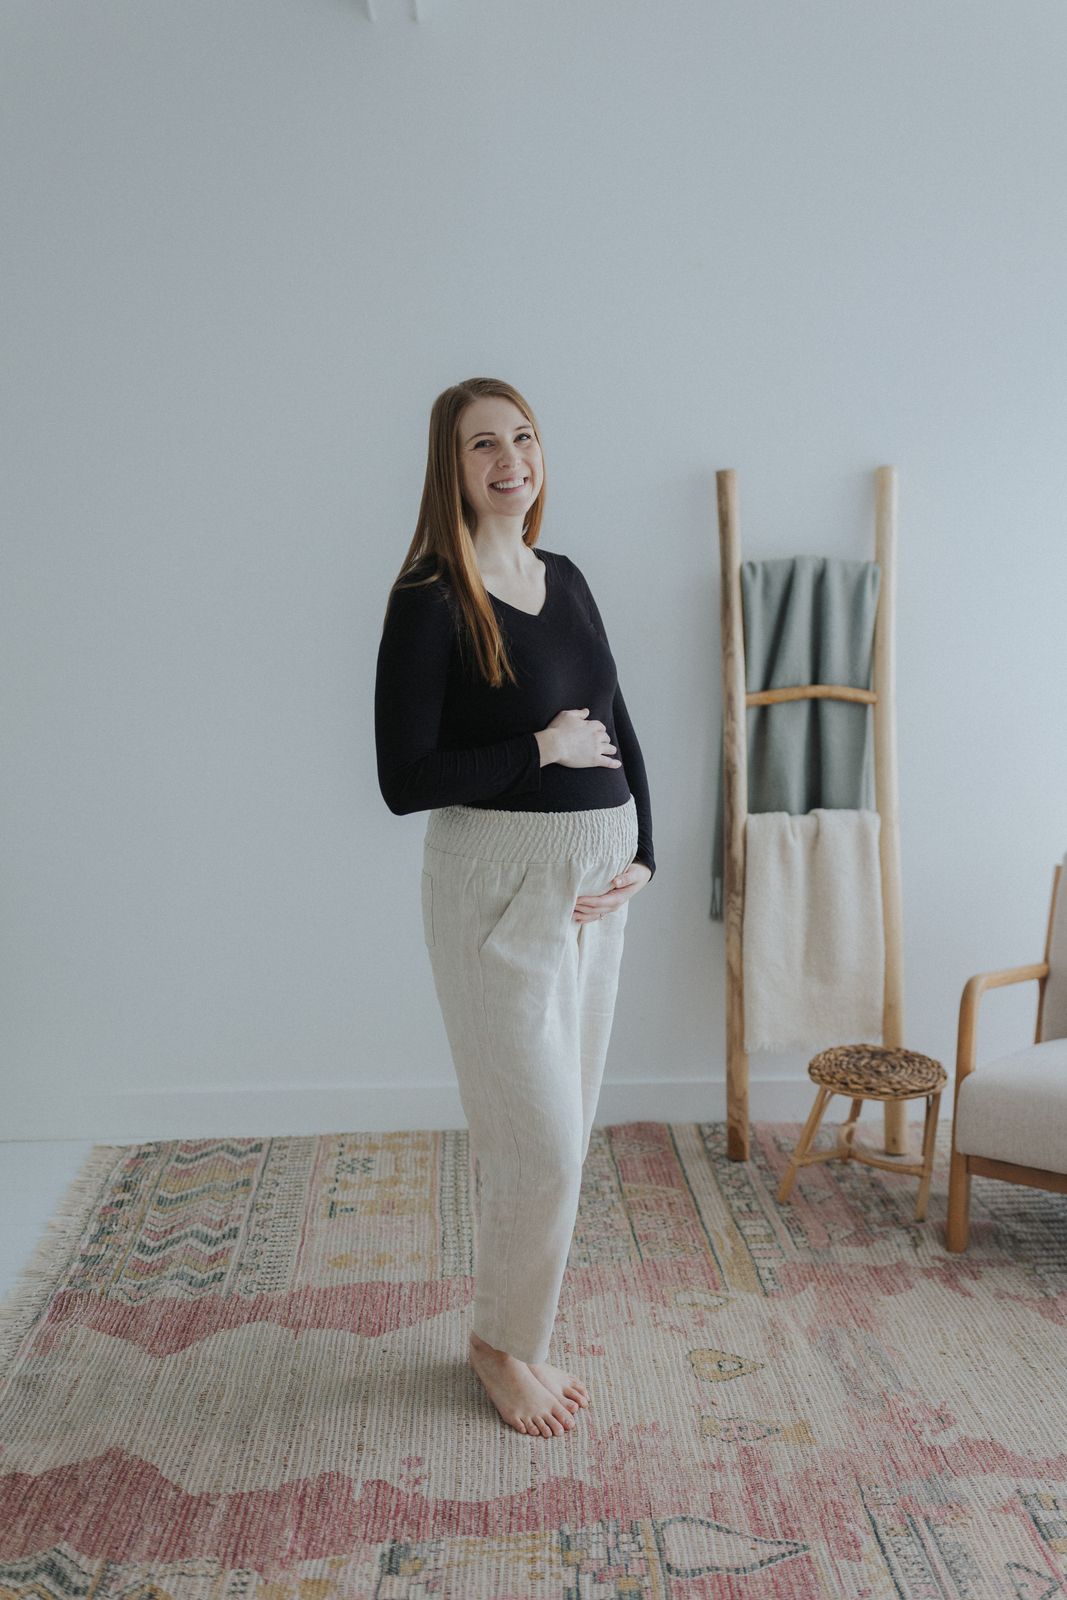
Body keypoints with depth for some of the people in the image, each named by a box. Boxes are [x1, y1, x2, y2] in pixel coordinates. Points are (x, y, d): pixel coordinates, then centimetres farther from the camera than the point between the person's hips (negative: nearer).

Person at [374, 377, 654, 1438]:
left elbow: (619, 731, 13)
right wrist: (543, 749, -15)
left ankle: (517, 1334, 34)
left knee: (558, 1129, 15)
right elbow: (404, 781, -16)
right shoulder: (429, 602, -12)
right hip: (497, 883, -7)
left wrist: (642, 855, 1)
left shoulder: (566, 580, 9)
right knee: (538, 1139, -1)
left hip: (594, 878, 7)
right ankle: (501, 1341, 26)